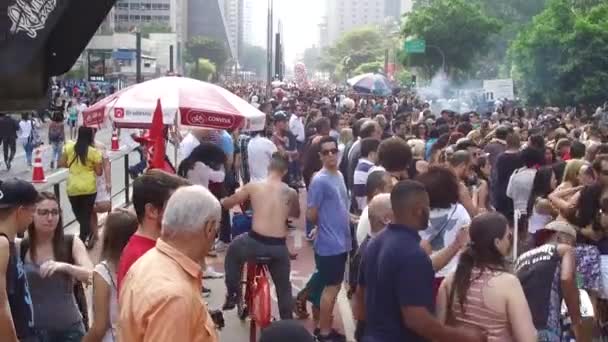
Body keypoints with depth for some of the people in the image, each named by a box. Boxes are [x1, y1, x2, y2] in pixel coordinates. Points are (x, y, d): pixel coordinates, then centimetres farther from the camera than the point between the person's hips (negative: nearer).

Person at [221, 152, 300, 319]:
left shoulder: (253, 186, 2)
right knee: (284, 287, 22)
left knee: (232, 251, 32)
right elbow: (296, 214, 26)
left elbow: (227, 203, 15)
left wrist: (221, 201, 37)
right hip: (279, 247, 1)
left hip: (255, 243, -1)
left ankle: (232, 294, 28)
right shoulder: (291, 192, 6)